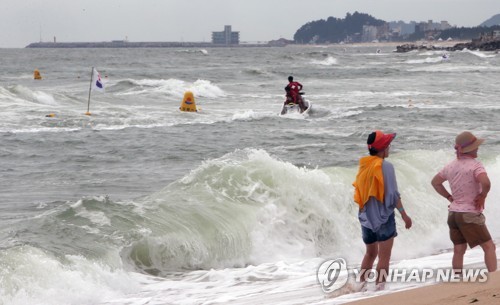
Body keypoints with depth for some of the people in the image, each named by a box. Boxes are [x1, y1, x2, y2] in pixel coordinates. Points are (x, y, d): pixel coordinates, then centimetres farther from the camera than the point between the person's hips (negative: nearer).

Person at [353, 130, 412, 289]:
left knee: (370, 253, 21)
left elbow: (359, 192, 9)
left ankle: (361, 285, 21)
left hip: (366, 217, 7)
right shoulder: (385, 166, -13)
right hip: (383, 217, -7)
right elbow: (393, 194, -16)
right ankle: (379, 287, -6)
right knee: (384, 256, -3)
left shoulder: (363, 166, 6)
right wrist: (404, 215, -10)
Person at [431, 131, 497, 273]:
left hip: (453, 212, 7)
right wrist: (482, 196, -14)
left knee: (458, 250, 12)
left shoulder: (450, 166, 8)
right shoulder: (475, 165, -16)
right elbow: (486, 183, -33)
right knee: (489, 247, 0)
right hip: (470, 214, -7)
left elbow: (435, 182, 22)